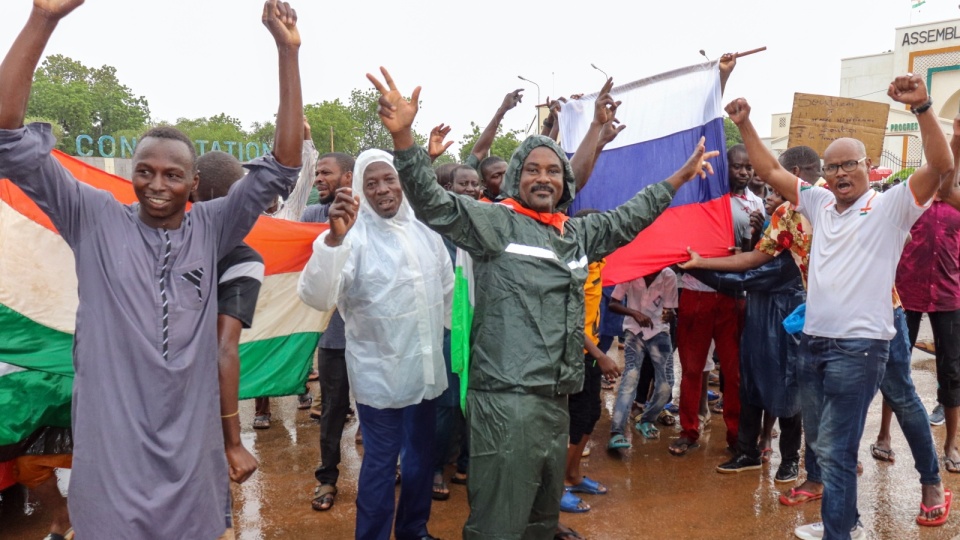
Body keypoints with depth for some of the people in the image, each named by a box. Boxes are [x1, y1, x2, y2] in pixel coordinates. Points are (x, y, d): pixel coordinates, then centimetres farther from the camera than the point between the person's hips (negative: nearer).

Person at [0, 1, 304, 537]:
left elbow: (280, 169, -6)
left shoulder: (211, 227, 0)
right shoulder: (97, 221, -3)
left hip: (191, 444, 2)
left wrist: (288, 53, -12)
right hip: (112, 443, -1)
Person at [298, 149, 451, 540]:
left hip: (425, 365, 6)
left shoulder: (424, 229, 3)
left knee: (422, 453, 19)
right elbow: (315, 296, -30)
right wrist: (333, 238, -42)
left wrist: (448, 338, 16)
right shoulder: (354, 235, -15)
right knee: (381, 460, 5)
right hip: (379, 371, -6)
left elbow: (447, 288, 15)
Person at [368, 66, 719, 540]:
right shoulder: (495, 222, -4)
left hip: (555, 400, 8)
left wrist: (680, 177, 37)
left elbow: (628, 218, 32)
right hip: (506, 399, -8)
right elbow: (433, 204, -16)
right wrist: (403, 135, -31)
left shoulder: (578, 233, 17)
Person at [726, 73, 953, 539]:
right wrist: (745, 125, 6)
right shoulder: (819, 203, 10)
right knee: (820, 443, 18)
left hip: (858, 347, -7)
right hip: (813, 341, 7)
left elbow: (941, 167, -20)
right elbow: (771, 171, 14)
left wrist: (922, 107, -31)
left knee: (836, 449, -4)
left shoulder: (890, 207, -6)